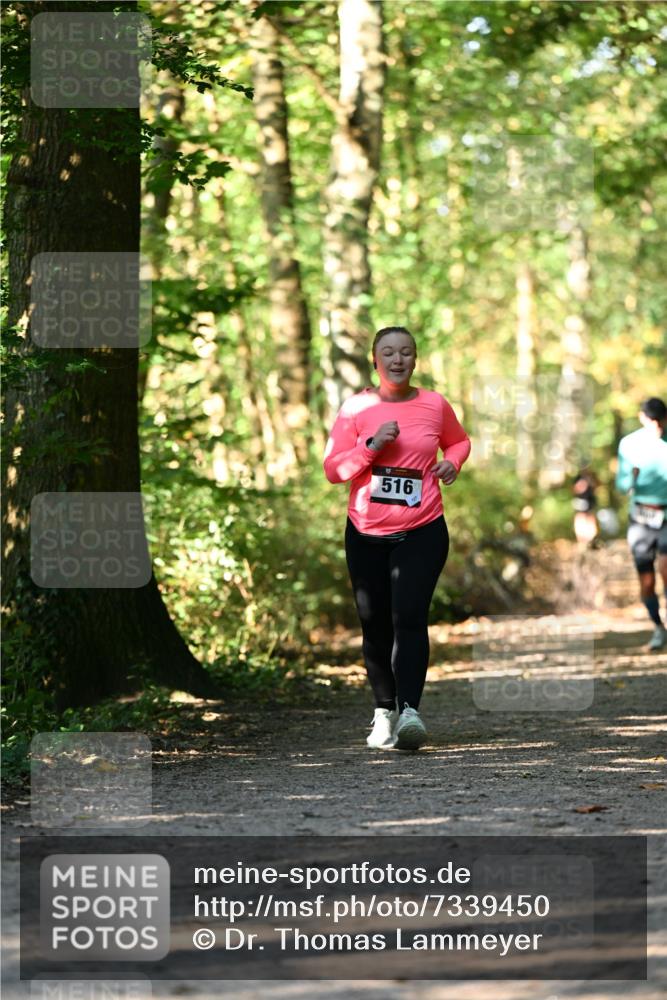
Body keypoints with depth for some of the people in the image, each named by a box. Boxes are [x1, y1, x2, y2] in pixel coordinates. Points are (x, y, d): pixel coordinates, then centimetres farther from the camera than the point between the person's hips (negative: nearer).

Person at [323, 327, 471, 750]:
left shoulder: (434, 405, 5)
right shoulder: (356, 408, 1)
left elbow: (459, 441, 25)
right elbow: (332, 468, -2)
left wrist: (451, 463, 3)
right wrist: (371, 447, -16)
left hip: (422, 532, -1)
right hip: (366, 535, 1)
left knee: (409, 617, -17)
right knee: (375, 625, 5)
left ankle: (410, 710, -27)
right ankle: (384, 712, 20)